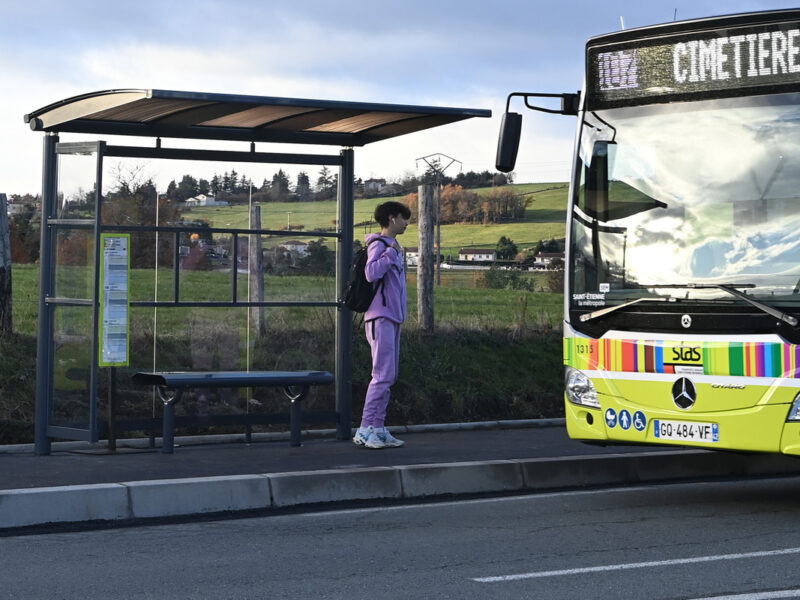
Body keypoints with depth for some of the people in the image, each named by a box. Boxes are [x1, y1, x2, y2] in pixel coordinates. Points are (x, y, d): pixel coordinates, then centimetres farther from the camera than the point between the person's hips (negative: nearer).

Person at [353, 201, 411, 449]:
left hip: (393, 318, 10)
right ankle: (365, 430, -11)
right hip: (381, 318, -10)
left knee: (388, 376, 8)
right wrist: (391, 251, -18)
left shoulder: (392, 247, 19)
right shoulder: (378, 245, -9)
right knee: (383, 375, -13)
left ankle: (378, 429, 11)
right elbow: (371, 273, -27)